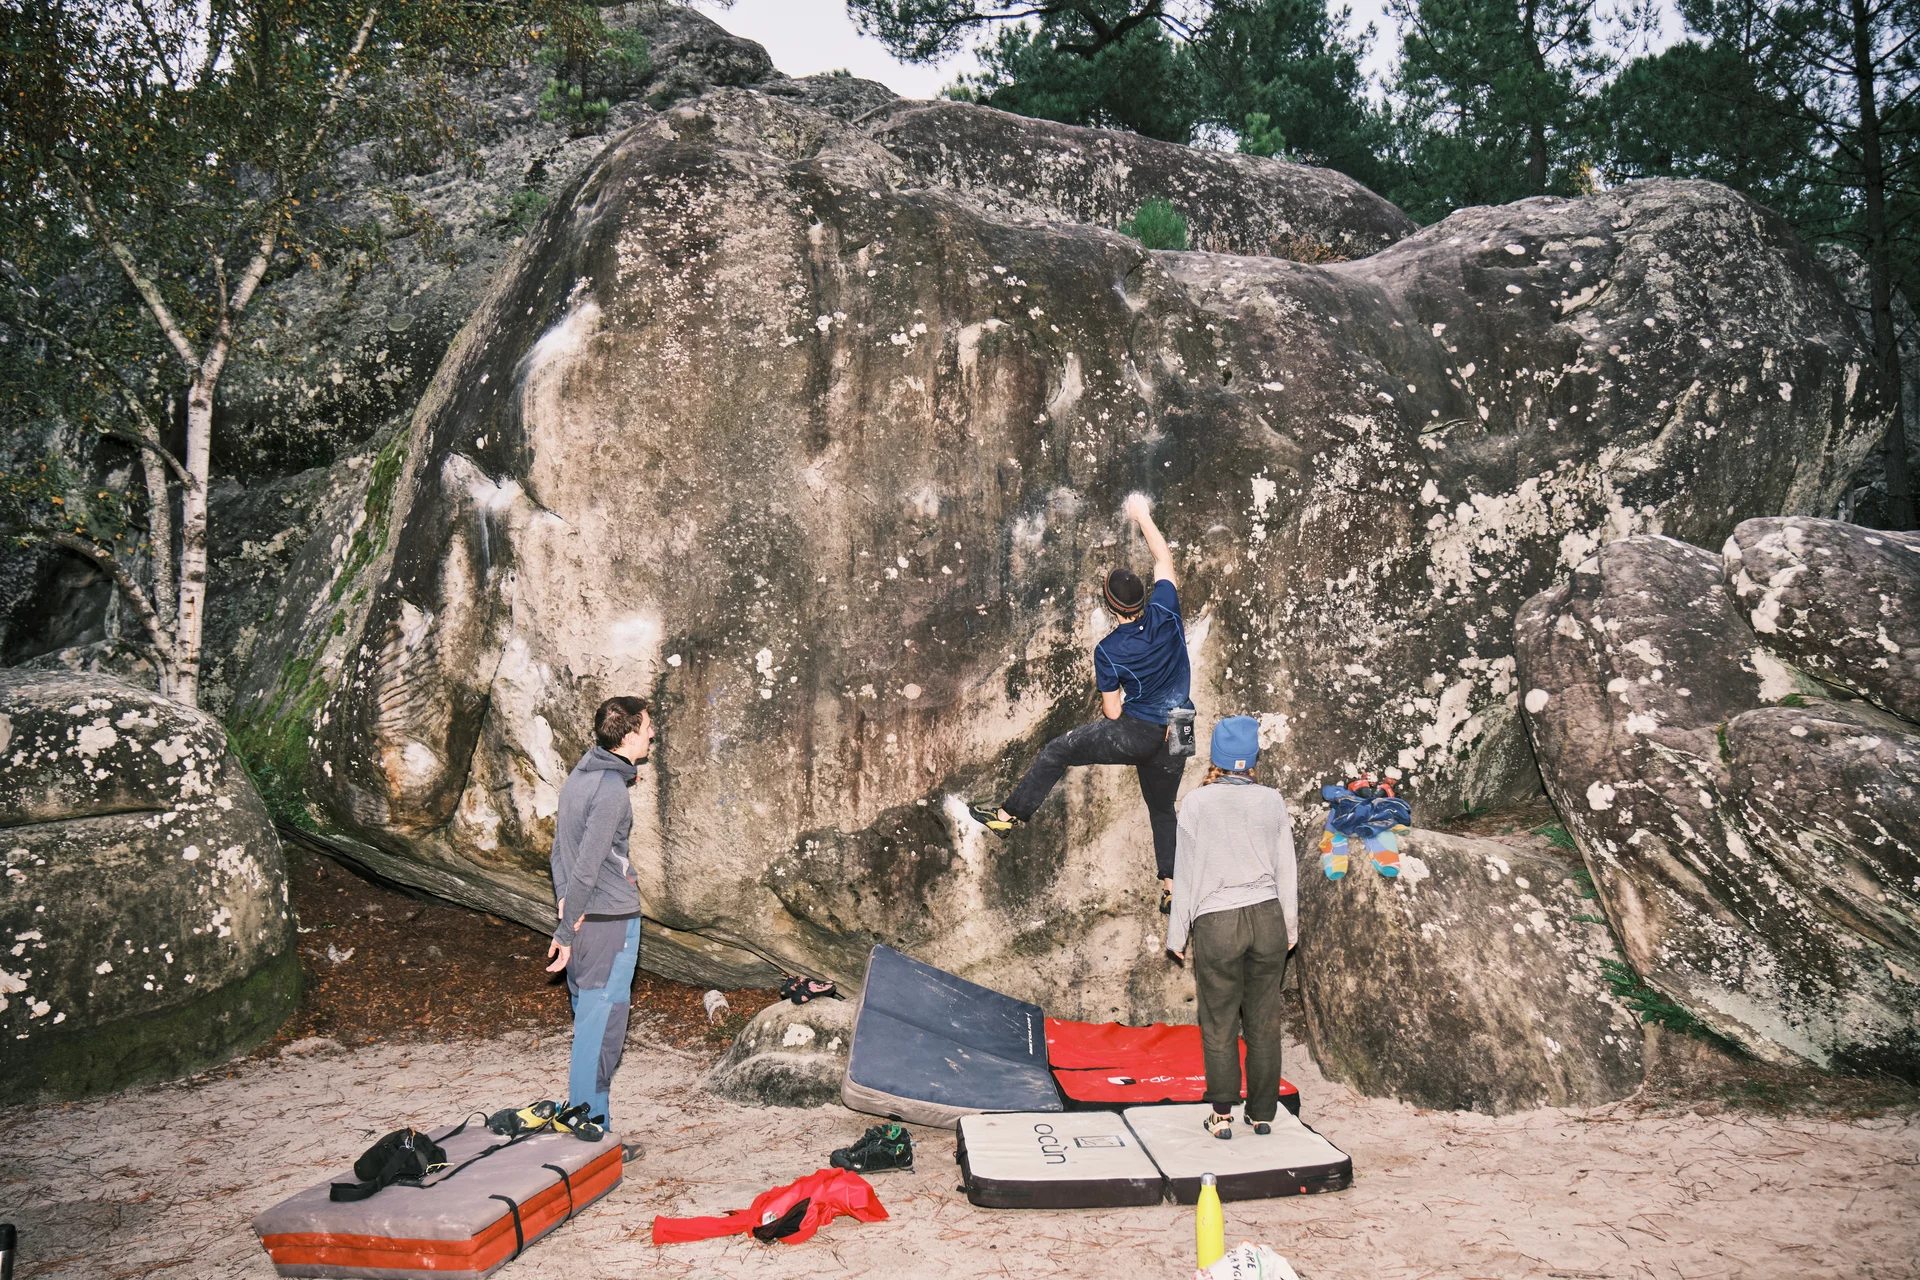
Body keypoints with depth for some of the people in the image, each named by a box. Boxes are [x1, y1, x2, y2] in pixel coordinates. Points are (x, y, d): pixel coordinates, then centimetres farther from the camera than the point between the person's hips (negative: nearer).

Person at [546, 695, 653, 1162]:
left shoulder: (579, 776, 11)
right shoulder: (612, 789, -18)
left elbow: (561, 853, 13)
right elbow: (586, 867, -19)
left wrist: (565, 907, 10)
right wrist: (565, 933, -15)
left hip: (581, 918, 9)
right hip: (610, 921, -9)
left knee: (589, 1026, 16)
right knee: (601, 1031, -1)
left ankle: (585, 1126, 26)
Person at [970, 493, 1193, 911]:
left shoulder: (1107, 651, -11)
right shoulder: (1165, 613, -5)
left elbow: (1112, 712, -4)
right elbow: (1165, 560, 12)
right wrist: (1143, 516, 19)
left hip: (1135, 733, -5)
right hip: (1175, 741, 5)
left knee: (1057, 751, 7)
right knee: (1163, 809, 21)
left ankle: (1010, 813, 9)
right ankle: (1171, 887, 21)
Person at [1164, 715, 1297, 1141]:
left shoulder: (1197, 801, -5)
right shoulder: (1272, 801, 2)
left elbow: (1185, 871, -2)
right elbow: (1285, 869, 8)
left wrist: (1177, 934, 6)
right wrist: (1290, 927, 19)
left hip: (1216, 923, -2)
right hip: (1267, 917, 3)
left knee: (1219, 1025, 7)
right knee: (1264, 1022, 11)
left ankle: (1222, 1114, 12)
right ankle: (1262, 1113, 20)